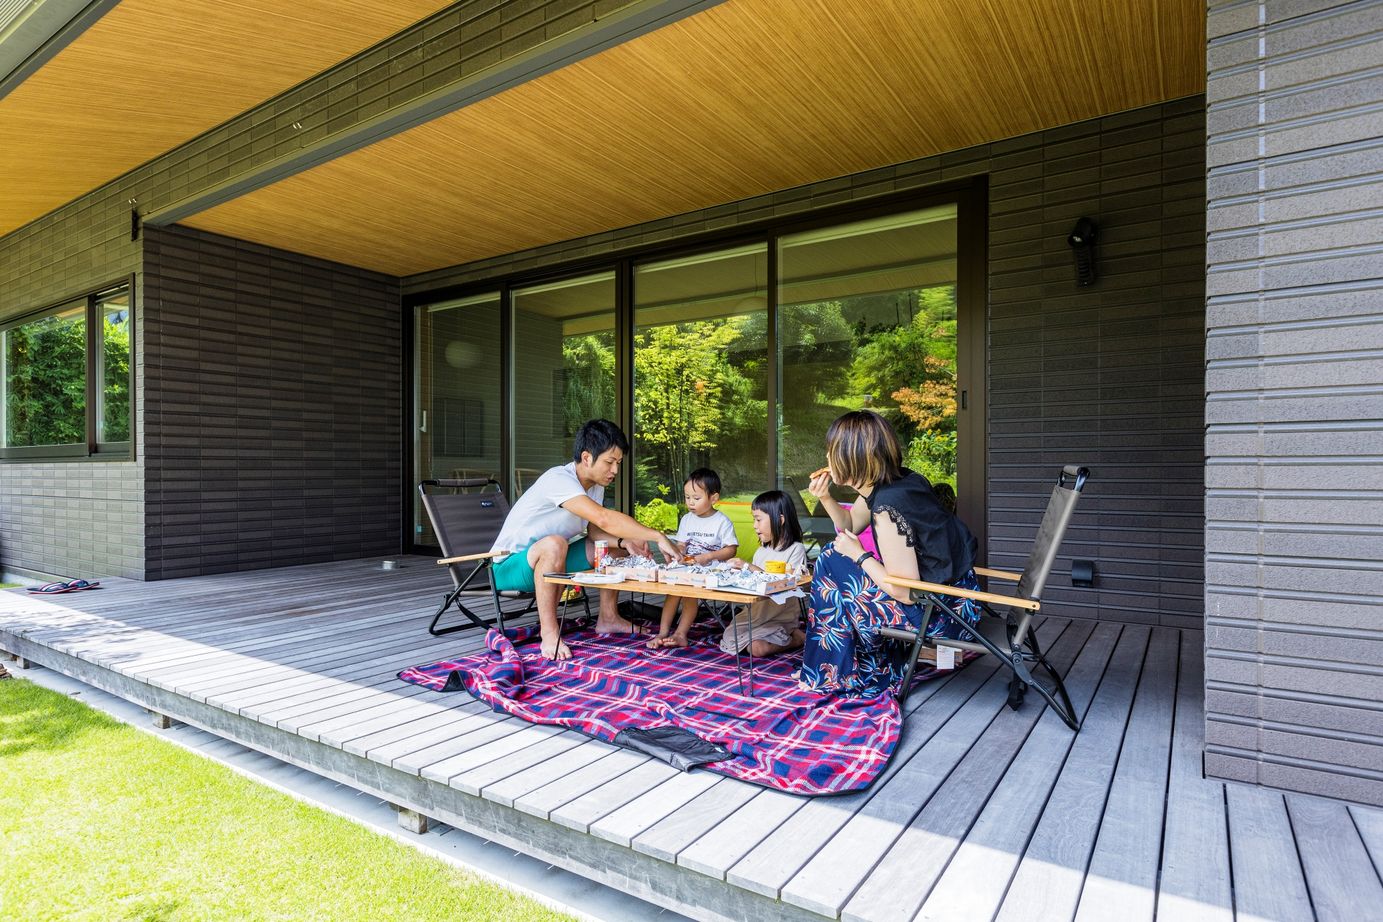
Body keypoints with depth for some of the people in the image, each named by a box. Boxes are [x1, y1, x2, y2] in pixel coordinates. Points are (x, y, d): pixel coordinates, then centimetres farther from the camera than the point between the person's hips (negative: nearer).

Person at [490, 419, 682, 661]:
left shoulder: (596, 485, -1)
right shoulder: (559, 479, -30)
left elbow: (593, 530, 2)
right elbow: (604, 519, -41)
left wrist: (624, 542, -18)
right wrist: (659, 537, -39)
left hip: (551, 562, 9)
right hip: (509, 565, -9)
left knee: (615, 546, 5)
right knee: (554, 544, -39)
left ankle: (608, 618, 14)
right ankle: (549, 633, -28)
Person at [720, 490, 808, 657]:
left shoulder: (796, 549, -9)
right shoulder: (761, 551, 11)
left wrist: (748, 567, -19)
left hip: (781, 614, -7)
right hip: (757, 610, 7)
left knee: (757, 648, -24)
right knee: (730, 639, -11)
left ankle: (795, 637, 2)